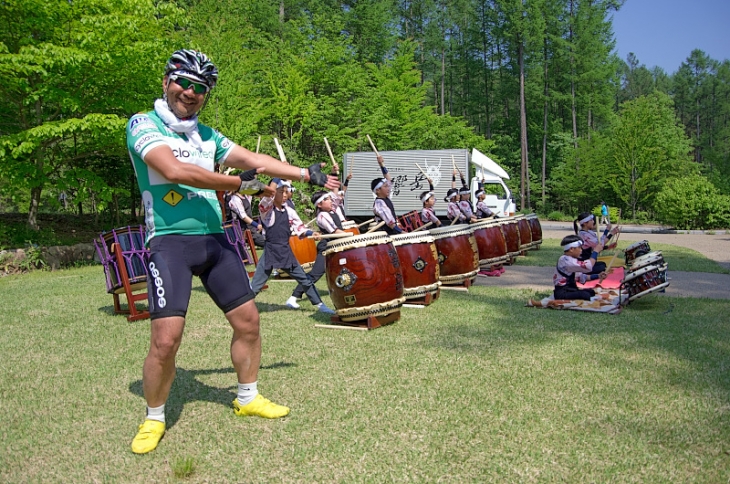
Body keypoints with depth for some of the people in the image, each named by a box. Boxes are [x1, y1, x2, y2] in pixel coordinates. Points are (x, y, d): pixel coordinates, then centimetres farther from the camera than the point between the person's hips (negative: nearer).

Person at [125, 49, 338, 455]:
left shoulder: (206, 135, 17)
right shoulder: (144, 124, -1)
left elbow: (255, 159, 19)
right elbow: (175, 170, -17)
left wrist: (308, 174, 18)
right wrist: (241, 183, -10)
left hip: (214, 238, 7)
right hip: (170, 239, -6)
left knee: (248, 319, 8)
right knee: (166, 338, -12)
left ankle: (248, 398, 29)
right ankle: (154, 419, 13)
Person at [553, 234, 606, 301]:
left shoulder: (571, 260, 14)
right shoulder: (565, 260, -19)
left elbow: (581, 277, 17)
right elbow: (588, 266, -25)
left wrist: (598, 276, 7)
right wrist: (596, 251, -14)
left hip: (569, 289, 11)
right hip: (561, 292, -11)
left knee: (591, 292, 1)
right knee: (585, 295, -27)